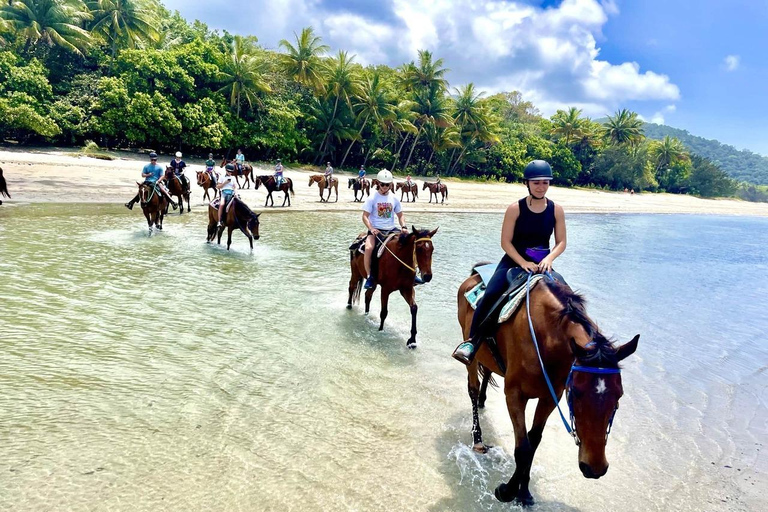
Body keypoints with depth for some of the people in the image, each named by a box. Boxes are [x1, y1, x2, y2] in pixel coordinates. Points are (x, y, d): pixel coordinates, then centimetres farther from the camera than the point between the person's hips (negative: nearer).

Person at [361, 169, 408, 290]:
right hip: (375, 230, -4)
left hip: (391, 229, 4)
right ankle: (368, 276, -19)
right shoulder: (372, 198, -3)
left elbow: (400, 215, 15)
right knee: (368, 248, -32)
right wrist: (371, 229, -21)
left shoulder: (394, 198, 8)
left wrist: (403, 227, -4)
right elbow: (365, 216, -6)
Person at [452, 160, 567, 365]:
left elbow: (561, 242, 3)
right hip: (514, 262, -3)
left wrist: (548, 259, -17)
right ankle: (472, 341, -16)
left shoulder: (556, 210, 1)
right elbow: (506, 242, -8)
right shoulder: (515, 208, -7)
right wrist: (524, 263, -19)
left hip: (542, 265, 3)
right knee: (491, 294, -24)